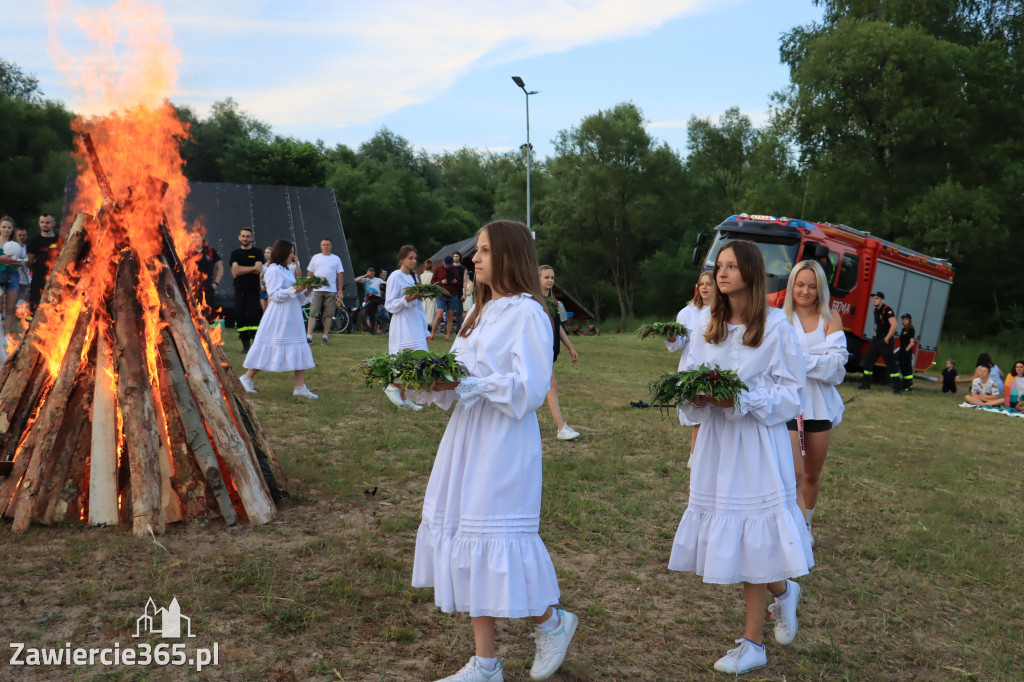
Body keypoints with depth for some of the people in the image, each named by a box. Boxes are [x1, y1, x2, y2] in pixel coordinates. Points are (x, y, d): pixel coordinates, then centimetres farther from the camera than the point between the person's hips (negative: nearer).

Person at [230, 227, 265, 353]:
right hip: (239, 290, 3)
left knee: (253, 315, -12)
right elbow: (235, 272, -1)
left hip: (253, 290, -3)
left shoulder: (257, 252, 6)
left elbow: (259, 270, -8)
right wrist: (252, 268, -6)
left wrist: (241, 269, -7)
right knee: (240, 317, -1)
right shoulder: (235, 253, 12)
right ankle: (245, 345, 6)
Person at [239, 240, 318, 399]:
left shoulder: (286, 271, 20)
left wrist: (306, 292, 3)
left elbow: (298, 299, 20)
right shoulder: (274, 270, -7)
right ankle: (247, 378, 10)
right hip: (279, 316, -9)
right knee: (269, 348, -4)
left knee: (299, 350, 3)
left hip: (292, 317, 9)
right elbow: (274, 294, -16)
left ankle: (300, 387, 2)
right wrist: (294, 290, -22)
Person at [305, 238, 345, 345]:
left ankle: (325, 337, 9)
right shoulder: (315, 258, 11)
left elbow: (340, 275, 8)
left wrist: (340, 291, 1)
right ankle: (309, 336, -8)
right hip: (317, 290, 0)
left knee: (329, 314, 2)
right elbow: (309, 273, 12)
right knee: (313, 313, -7)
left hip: (331, 290, 0)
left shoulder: (336, 259, 10)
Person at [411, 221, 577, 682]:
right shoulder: (482, 311, 17)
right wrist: (435, 381, -3)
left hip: (504, 443, -8)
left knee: (495, 537, -4)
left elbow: (530, 387, -17)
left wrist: (464, 384, -22)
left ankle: (551, 621, 24)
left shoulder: (527, 313, -10)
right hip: (467, 437, 8)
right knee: (466, 539, 8)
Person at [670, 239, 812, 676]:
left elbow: (791, 393, -6)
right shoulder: (707, 321, 6)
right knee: (731, 538, 8)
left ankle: (752, 644, 13)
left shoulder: (775, 325, -7)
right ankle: (783, 592, 38)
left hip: (757, 444, -5)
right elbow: (689, 374, 12)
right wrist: (696, 397, -11)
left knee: (750, 539, -1)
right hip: (715, 441, 5)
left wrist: (741, 400, -20)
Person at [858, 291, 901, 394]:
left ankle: (897, 387, -6)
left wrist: (887, 338, -19)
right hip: (876, 339, 9)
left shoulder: (887, 310, -14)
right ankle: (866, 384, 19)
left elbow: (894, 325, -21)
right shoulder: (876, 310, 13)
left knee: (891, 364, -8)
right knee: (867, 359, 8)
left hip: (885, 341, -9)